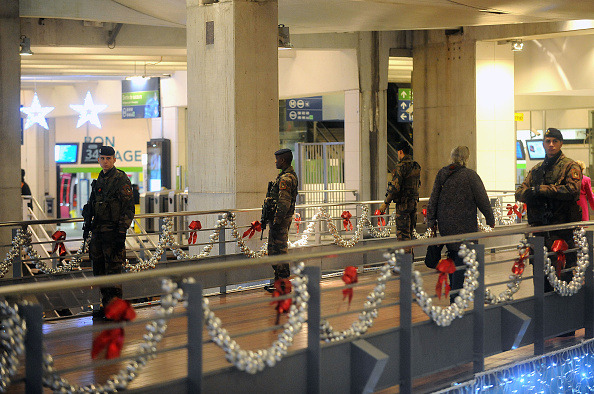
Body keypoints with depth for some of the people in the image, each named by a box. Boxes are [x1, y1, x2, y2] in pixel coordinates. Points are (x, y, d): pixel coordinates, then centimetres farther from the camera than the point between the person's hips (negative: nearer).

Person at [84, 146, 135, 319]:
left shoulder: (121, 179, -9)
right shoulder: (99, 180, 15)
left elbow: (128, 208, -12)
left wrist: (121, 232, -18)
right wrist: (88, 223, 18)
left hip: (113, 231, -8)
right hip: (98, 231, 8)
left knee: (113, 270, -6)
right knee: (99, 270, 11)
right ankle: (105, 306, 21)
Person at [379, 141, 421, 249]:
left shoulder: (401, 166, -16)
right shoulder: (416, 166, 10)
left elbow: (395, 187, -20)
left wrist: (385, 203, -13)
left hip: (403, 203, -8)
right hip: (414, 202, 8)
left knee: (403, 233, -4)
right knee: (409, 231, 16)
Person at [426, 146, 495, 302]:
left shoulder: (441, 174, 4)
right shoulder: (470, 175, -10)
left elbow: (433, 199, 6)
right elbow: (482, 200, -7)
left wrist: (431, 221, 12)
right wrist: (490, 219, 5)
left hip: (444, 224, 5)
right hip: (464, 225, -5)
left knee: (453, 256, 19)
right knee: (461, 260, -1)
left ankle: (454, 291, 29)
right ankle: (456, 298, -5)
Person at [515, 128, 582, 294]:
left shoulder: (570, 166, 0)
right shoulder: (537, 170, 19)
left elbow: (572, 189, -17)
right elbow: (519, 193, 13)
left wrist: (542, 189, -15)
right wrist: (531, 193, -11)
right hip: (540, 228, 5)